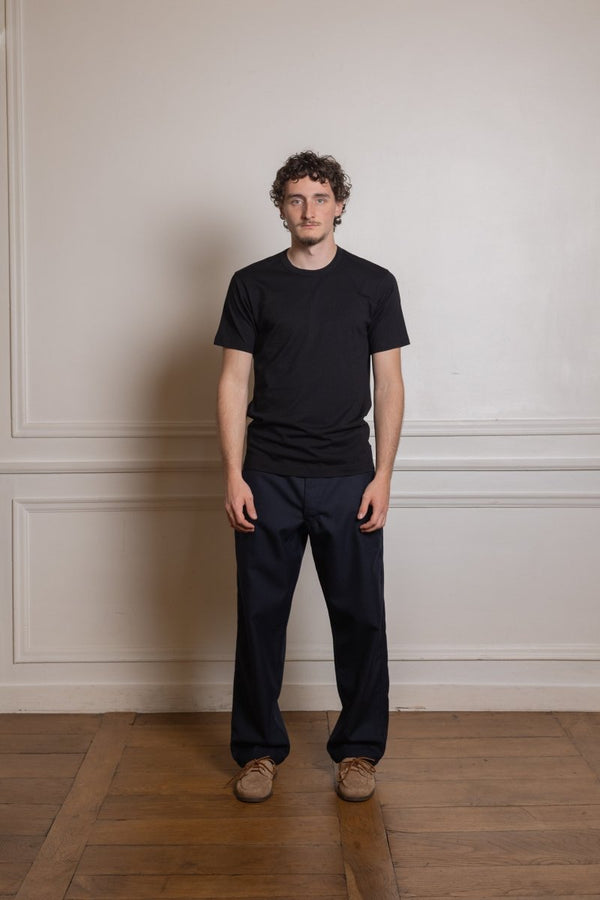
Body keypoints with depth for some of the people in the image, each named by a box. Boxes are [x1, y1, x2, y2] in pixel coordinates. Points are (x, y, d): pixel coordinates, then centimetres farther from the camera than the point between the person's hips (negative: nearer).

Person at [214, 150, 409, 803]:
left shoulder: (374, 283, 6)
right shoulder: (253, 284, 5)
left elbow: (389, 386, 5)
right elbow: (233, 384, 3)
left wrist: (382, 476, -3)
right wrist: (234, 476, -5)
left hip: (349, 479, 0)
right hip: (269, 479, 0)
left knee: (360, 617, 4)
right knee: (260, 614, 5)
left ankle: (358, 748, 21)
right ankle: (259, 748, 21)